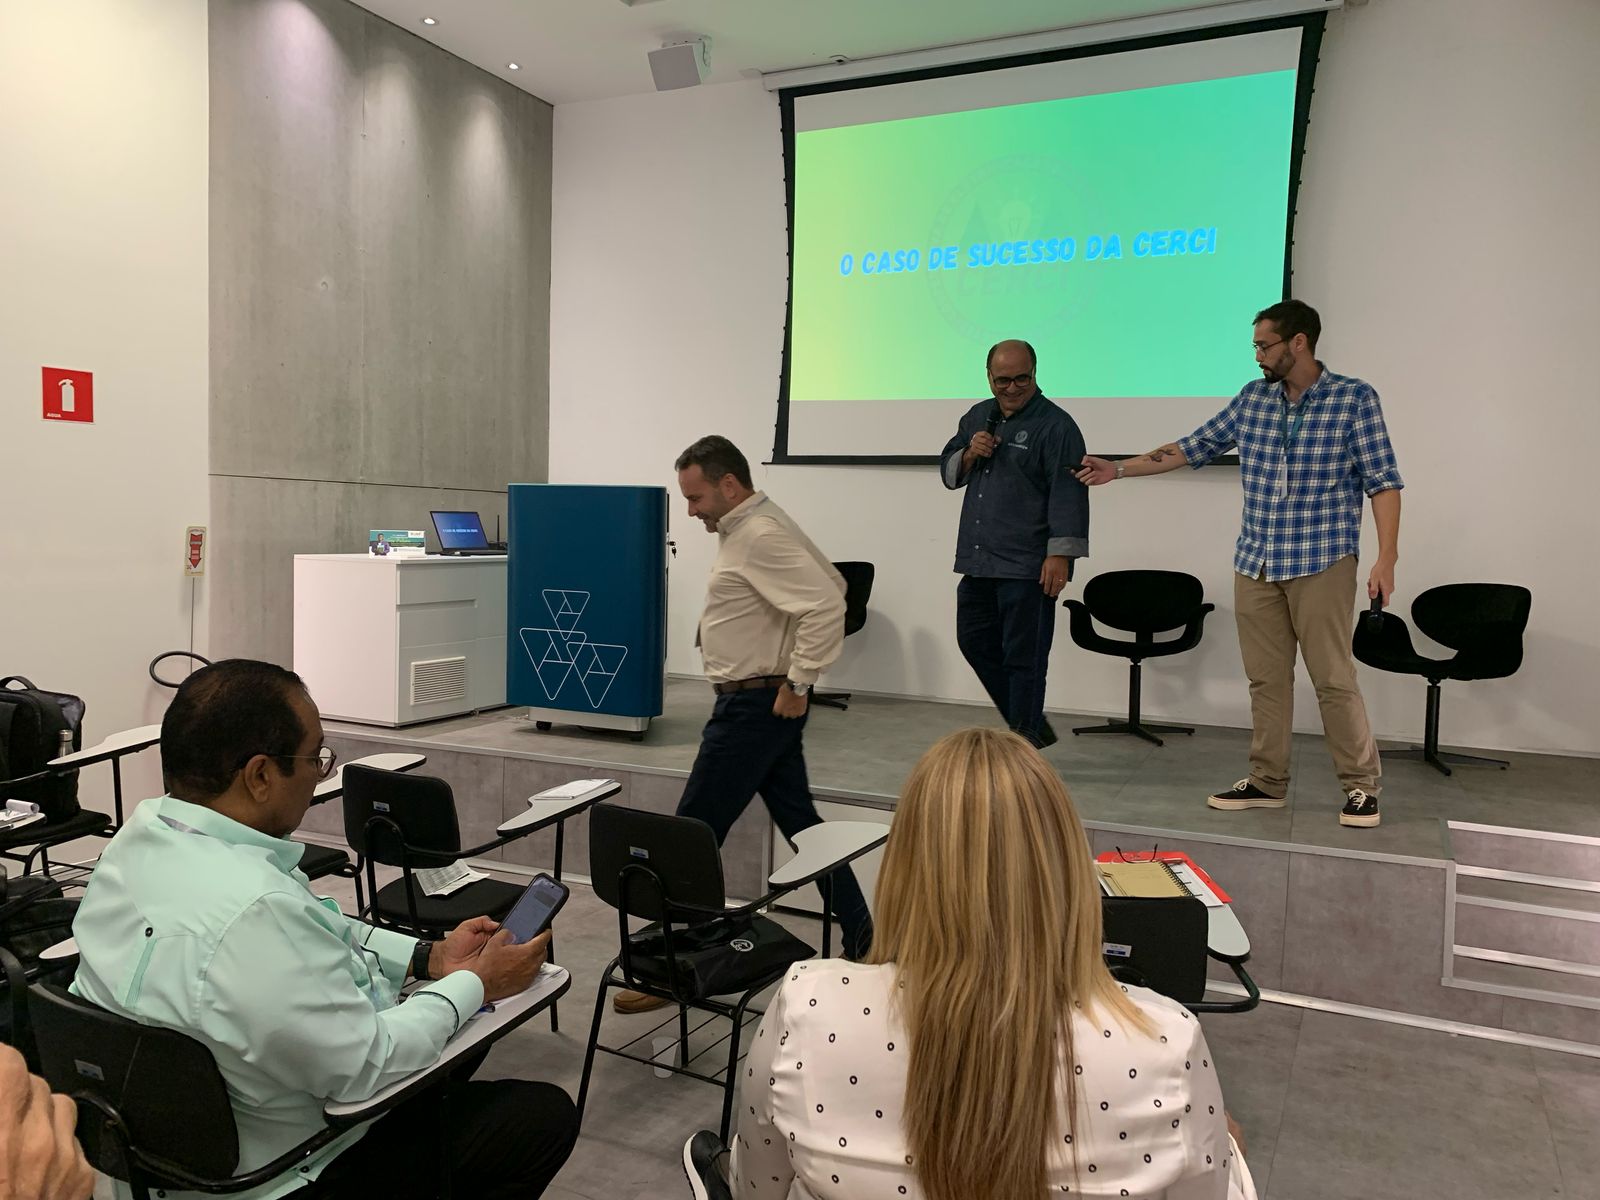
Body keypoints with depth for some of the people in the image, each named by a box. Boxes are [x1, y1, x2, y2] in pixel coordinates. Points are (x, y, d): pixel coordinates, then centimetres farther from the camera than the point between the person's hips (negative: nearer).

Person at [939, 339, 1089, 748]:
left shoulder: (1055, 425, -7)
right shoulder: (978, 416, 15)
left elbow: (1068, 494, -13)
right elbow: (948, 471, 20)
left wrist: (1060, 555, -20)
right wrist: (969, 454, -2)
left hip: (1027, 566, -8)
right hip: (977, 559, 8)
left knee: (1023, 656, -2)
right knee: (975, 642, 14)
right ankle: (1029, 723, 28)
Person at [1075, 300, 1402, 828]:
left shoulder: (1355, 398, -4)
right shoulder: (1252, 398, 9)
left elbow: (1383, 481, -5)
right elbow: (1194, 447, 15)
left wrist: (1386, 558, -13)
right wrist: (1119, 468, 12)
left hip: (1322, 561, -4)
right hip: (1254, 562, 5)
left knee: (1334, 679, -1)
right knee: (1265, 678, 8)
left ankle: (1361, 786, 12)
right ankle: (1267, 782, 18)